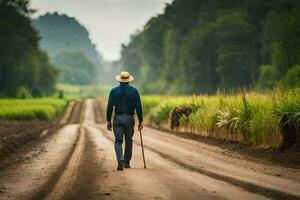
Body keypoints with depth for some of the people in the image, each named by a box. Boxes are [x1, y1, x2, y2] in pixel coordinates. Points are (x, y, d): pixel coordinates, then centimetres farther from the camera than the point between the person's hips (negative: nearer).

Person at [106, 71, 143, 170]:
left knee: (118, 141, 1)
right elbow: (138, 107, -4)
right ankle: (126, 162, 23)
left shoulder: (114, 91, -1)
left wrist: (108, 121, 4)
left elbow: (110, 107, -3)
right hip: (129, 119, 0)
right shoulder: (134, 91, -1)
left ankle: (120, 160, -20)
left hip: (118, 118, 0)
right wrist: (140, 121, 2)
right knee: (128, 141, 15)